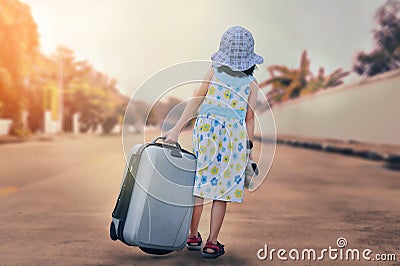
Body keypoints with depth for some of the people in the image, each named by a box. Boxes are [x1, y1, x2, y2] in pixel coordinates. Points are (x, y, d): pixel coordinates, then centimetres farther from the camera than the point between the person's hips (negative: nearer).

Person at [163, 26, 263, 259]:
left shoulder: (213, 73, 1)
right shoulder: (252, 84, 1)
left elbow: (195, 101, -5)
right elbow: (250, 120, 1)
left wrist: (177, 129, -5)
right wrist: (248, 151, 9)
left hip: (205, 131, 1)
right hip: (234, 136, -1)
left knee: (199, 185, 11)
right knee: (221, 191, 6)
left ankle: (193, 236, 24)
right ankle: (212, 243, 12)